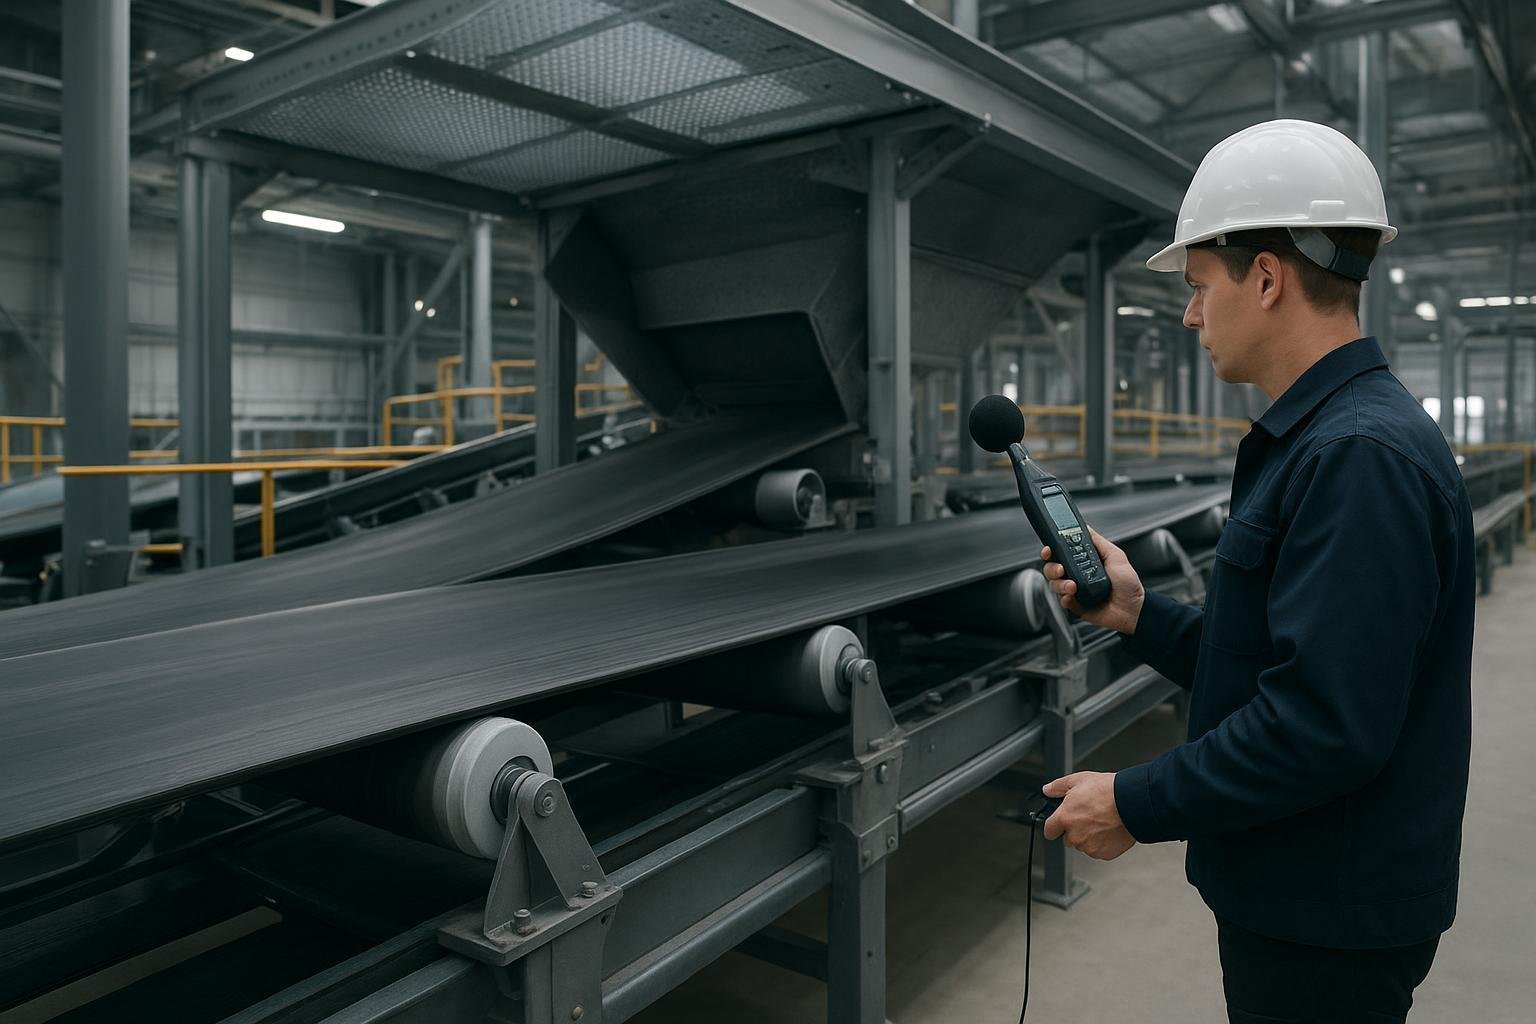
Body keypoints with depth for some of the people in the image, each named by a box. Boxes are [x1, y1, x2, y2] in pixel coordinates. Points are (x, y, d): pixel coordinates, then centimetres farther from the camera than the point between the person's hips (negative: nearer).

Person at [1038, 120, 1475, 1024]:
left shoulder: (1360, 455, -24)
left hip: (1331, 923, -9)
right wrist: (1139, 615, 1)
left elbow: (1326, 721, -29)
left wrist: (1138, 806, -20)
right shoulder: (1320, 439, 9)